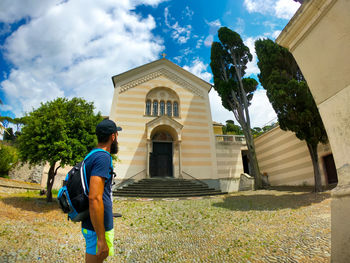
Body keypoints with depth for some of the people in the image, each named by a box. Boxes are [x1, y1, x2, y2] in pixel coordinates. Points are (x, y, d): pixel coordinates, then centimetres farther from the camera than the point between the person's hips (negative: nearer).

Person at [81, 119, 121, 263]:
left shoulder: (93, 156, 9)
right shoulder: (103, 157, -22)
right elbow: (94, 198, -29)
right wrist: (101, 239, -24)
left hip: (90, 224, 9)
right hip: (99, 228, -9)